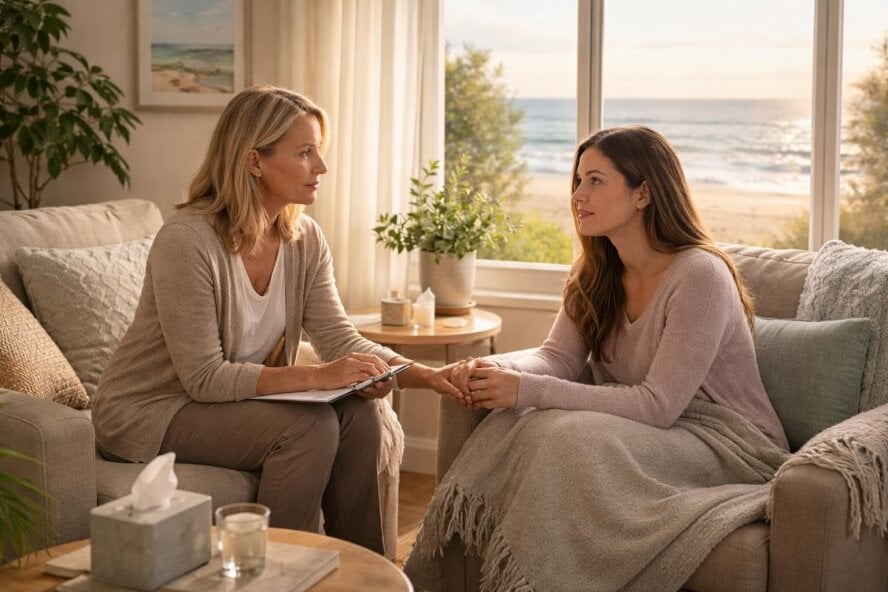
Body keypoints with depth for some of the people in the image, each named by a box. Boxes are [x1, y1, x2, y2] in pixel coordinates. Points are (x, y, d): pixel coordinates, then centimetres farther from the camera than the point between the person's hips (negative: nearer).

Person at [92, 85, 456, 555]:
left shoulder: (304, 239, -3)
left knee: (358, 413, -16)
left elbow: (341, 339, -7)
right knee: (310, 425, -26)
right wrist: (315, 377, -32)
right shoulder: (186, 240, -25)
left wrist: (426, 374, -22)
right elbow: (205, 377, -25)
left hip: (233, 397, 7)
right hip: (149, 411, -7)